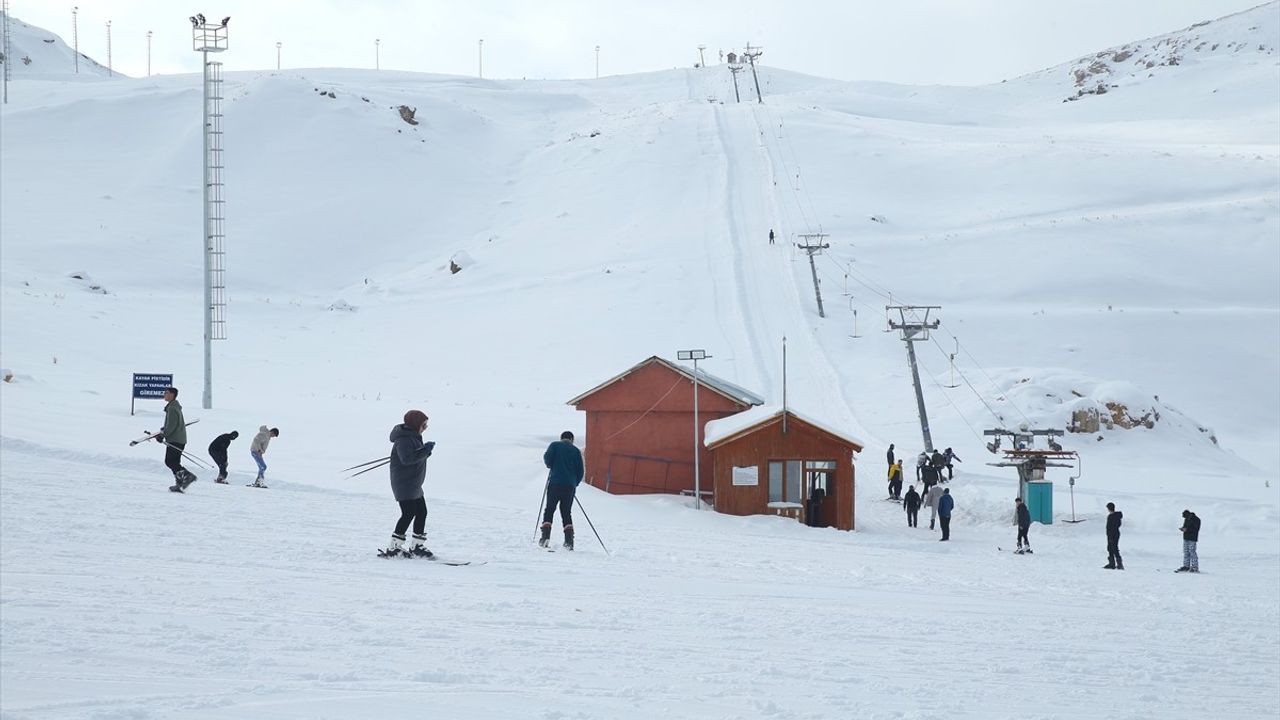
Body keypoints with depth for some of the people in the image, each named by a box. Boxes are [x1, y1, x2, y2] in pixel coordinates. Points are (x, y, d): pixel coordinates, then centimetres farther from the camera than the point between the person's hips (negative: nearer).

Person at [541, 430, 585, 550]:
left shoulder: (554, 445, 6)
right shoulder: (576, 451, 10)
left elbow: (547, 458, -10)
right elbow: (580, 471, 6)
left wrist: (551, 466, 13)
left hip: (555, 482, -2)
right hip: (570, 485, 2)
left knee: (549, 510, 6)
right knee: (566, 512, 8)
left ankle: (545, 536, -9)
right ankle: (569, 540, -5)